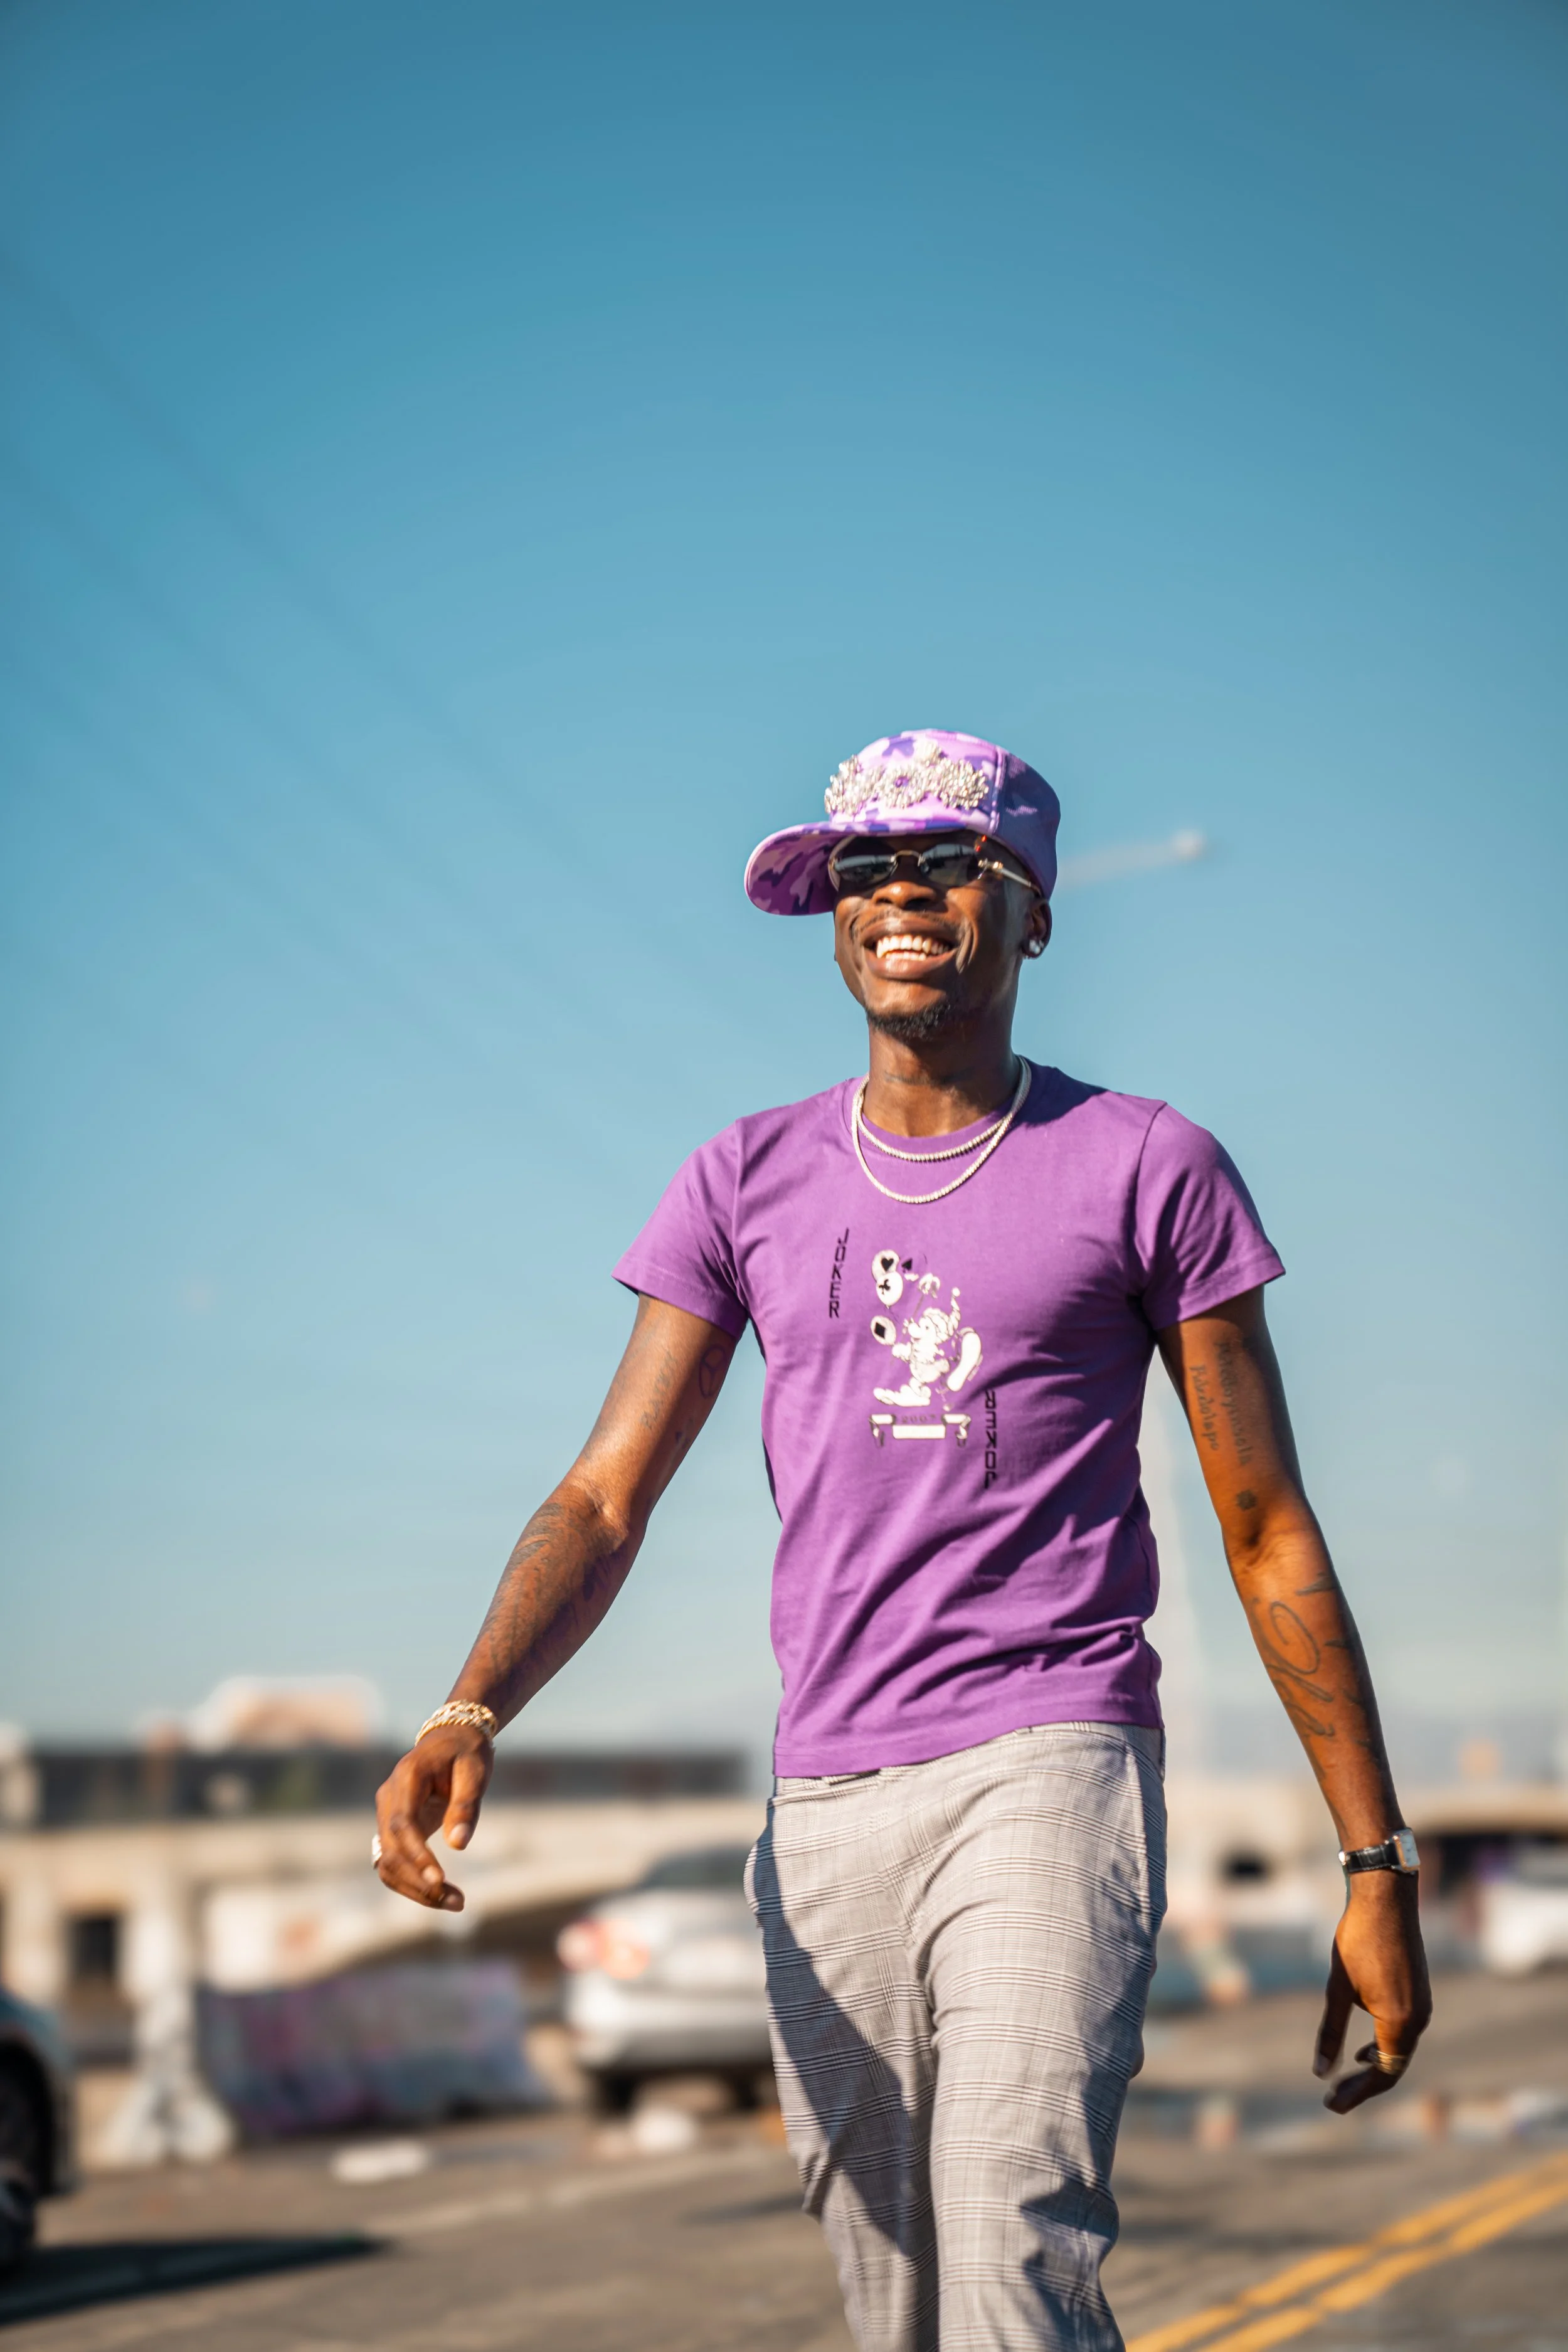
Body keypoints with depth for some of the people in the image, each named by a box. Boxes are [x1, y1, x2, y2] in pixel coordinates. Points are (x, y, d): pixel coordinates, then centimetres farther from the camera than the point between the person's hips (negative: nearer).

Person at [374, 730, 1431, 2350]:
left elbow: (1269, 1538, 7)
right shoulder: (747, 1185, 13)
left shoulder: (1146, 1169, 5)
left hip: (1048, 1772, -4)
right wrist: (469, 1716, -14)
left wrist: (1377, 1867, 4)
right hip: (822, 1808, 4)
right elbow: (606, 1500, 6)